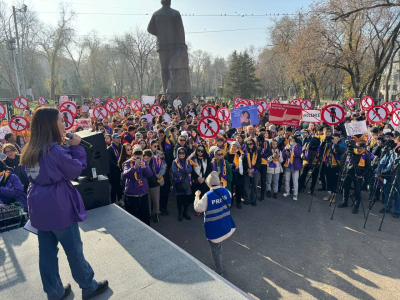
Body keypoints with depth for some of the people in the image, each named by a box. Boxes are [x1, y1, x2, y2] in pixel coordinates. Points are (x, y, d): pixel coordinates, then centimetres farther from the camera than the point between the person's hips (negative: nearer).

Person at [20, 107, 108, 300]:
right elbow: (76, 170, -12)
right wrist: (75, 147, -5)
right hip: (58, 205, -8)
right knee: (74, 249, 8)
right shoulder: (54, 150, -22)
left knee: (47, 251, 16)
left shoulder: (30, 151, 4)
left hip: (39, 206, 8)